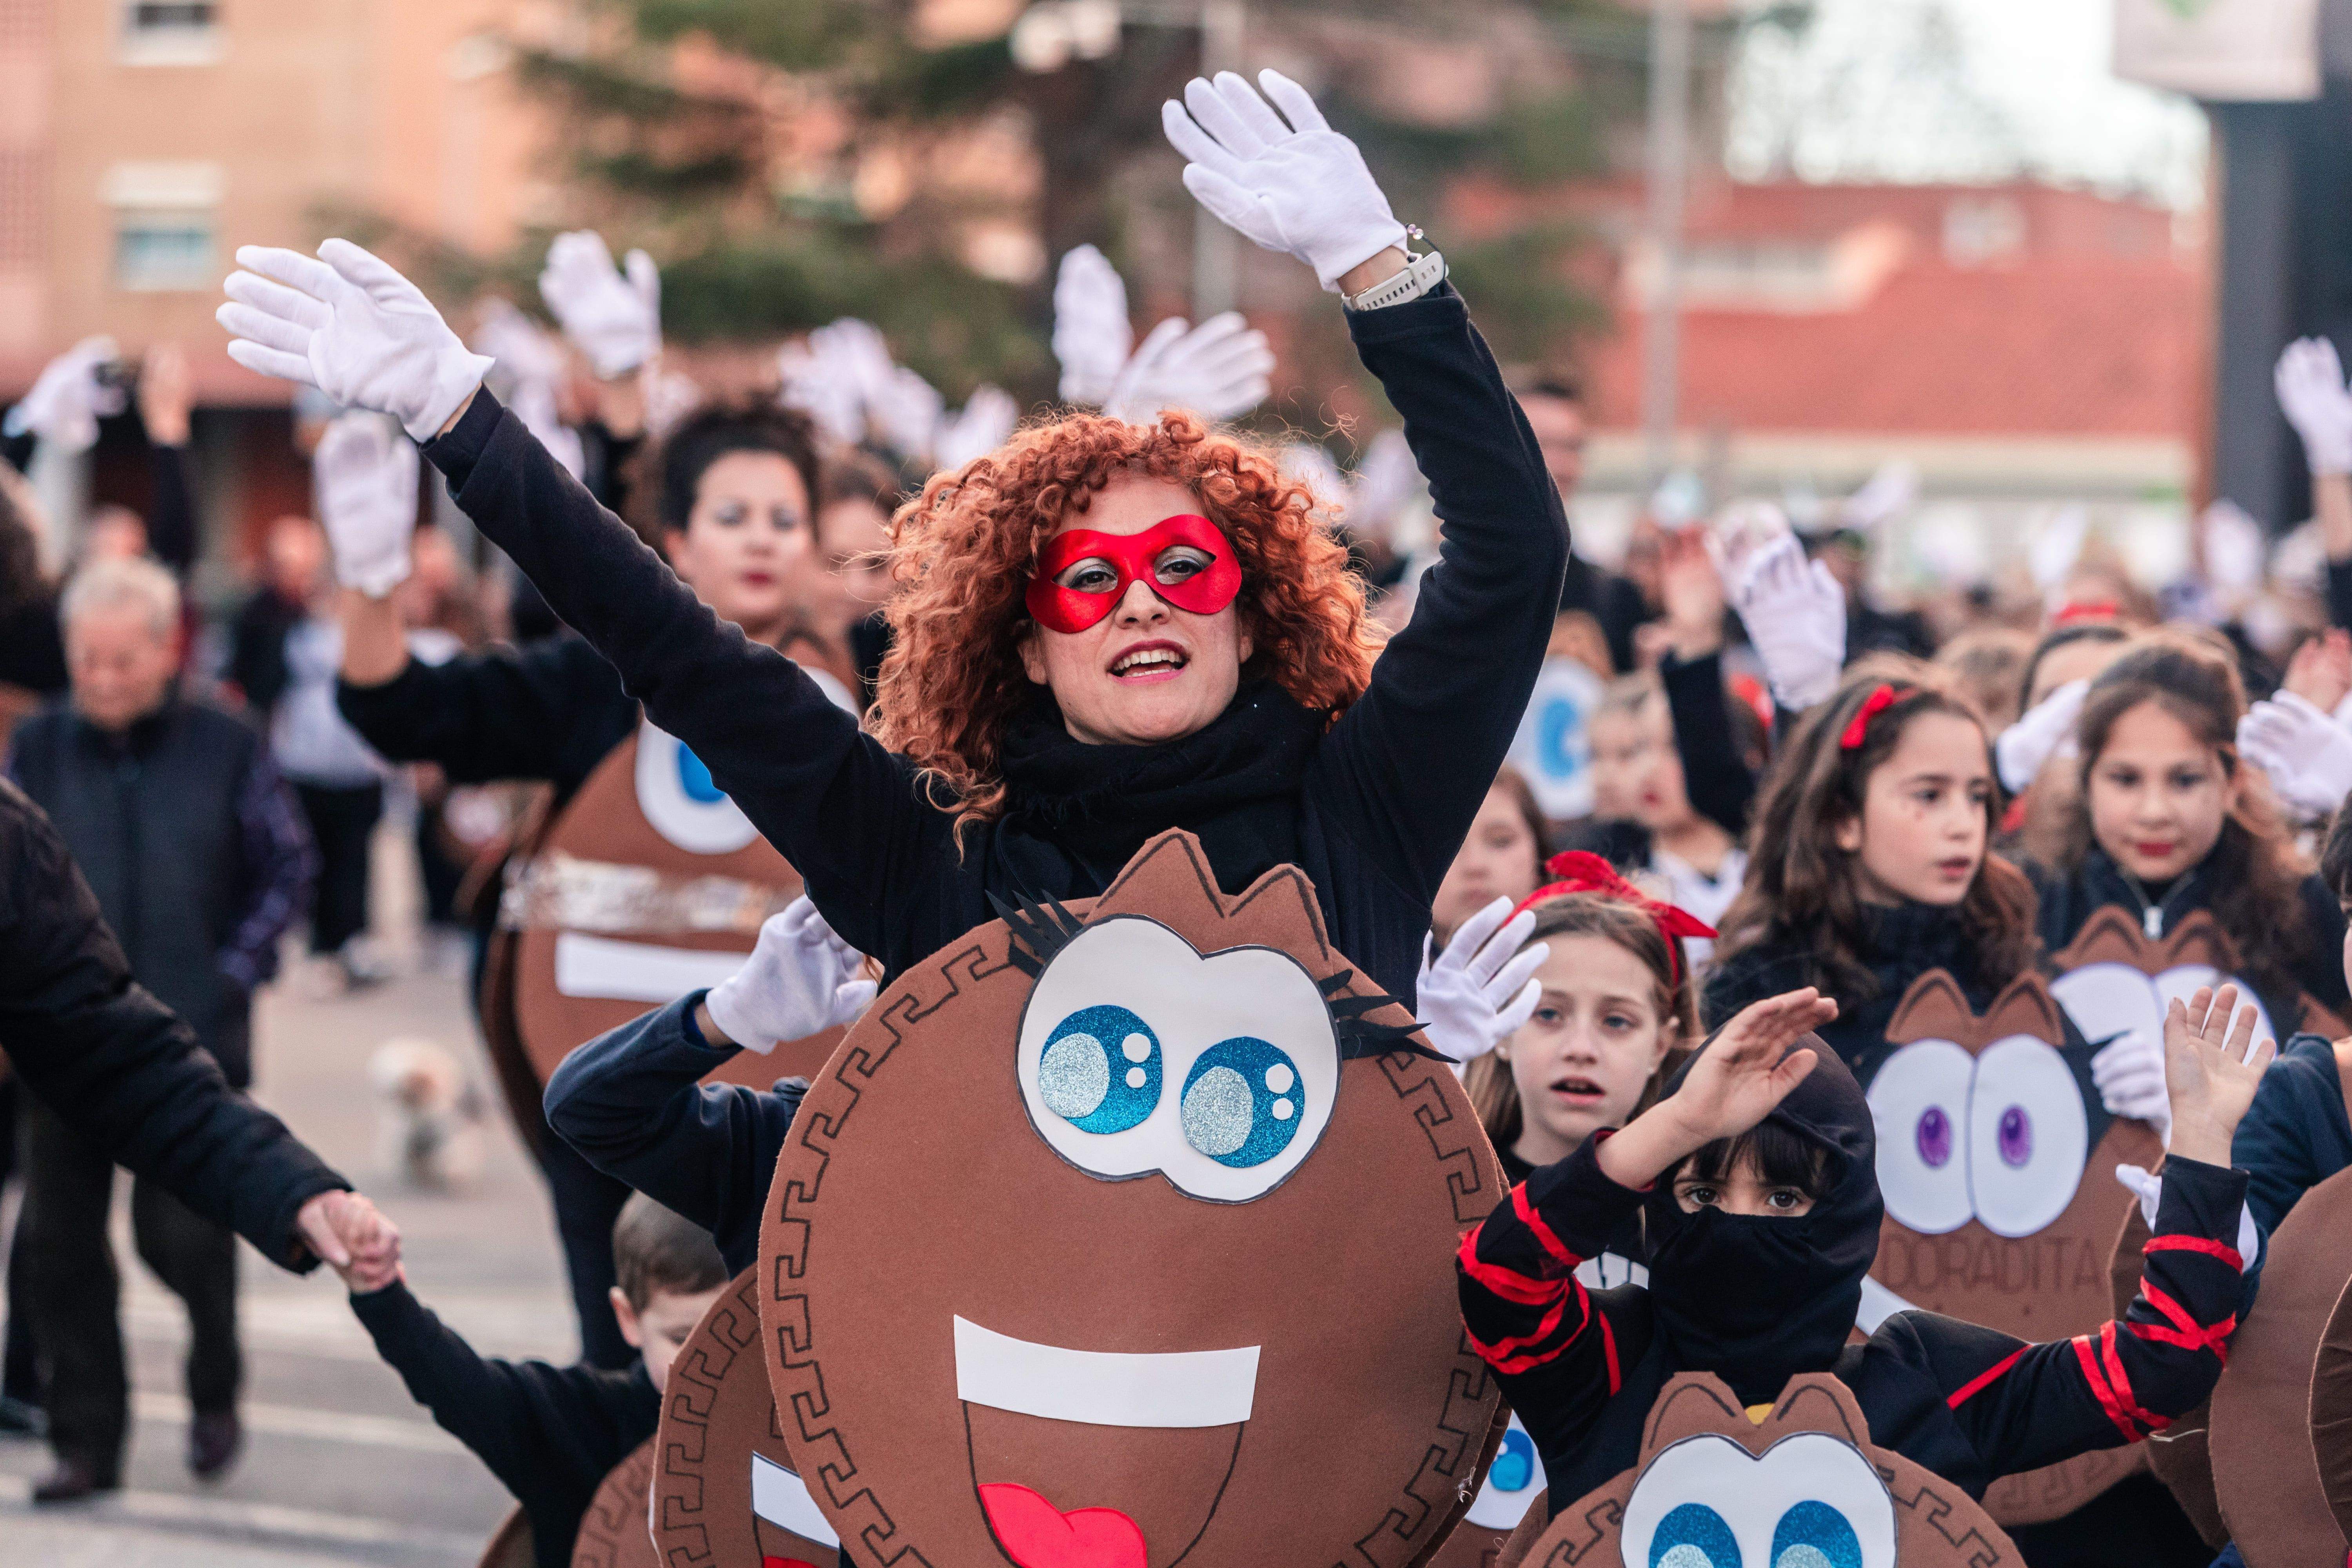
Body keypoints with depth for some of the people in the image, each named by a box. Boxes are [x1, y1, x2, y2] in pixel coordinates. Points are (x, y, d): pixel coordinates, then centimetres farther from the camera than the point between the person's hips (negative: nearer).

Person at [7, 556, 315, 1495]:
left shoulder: (226, 750, -2)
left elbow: (287, 868, 6)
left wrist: (235, 967, -2)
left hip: (191, 1039, -2)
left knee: (182, 1233, -7)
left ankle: (215, 1385, 23)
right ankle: (84, 1443, 17)